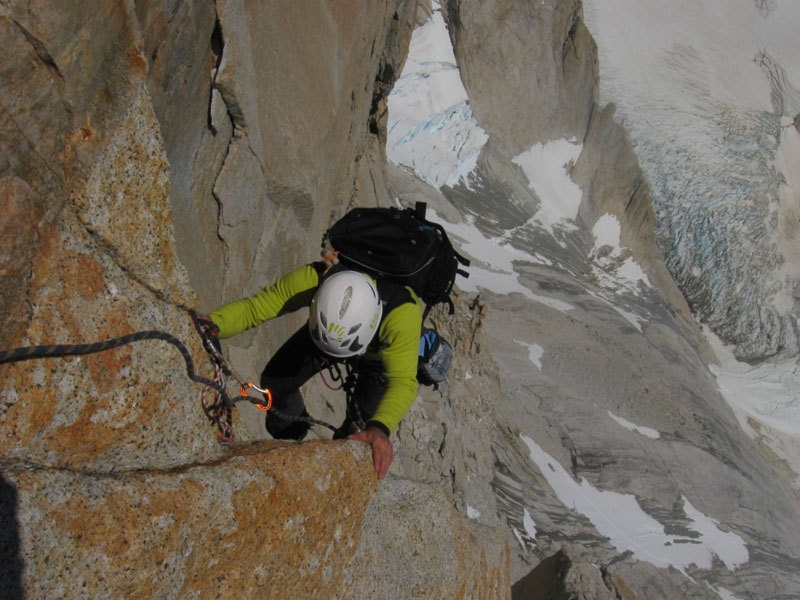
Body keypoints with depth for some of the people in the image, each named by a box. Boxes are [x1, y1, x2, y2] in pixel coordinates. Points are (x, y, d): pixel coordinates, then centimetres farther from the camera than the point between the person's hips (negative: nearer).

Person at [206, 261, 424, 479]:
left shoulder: (403, 312, -47)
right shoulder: (312, 279, -40)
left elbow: (403, 381, -49)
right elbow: (251, 309, -33)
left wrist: (380, 429, -66)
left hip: (384, 351, -2)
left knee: (362, 421, -15)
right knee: (274, 382, -11)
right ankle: (289, 439, 23)